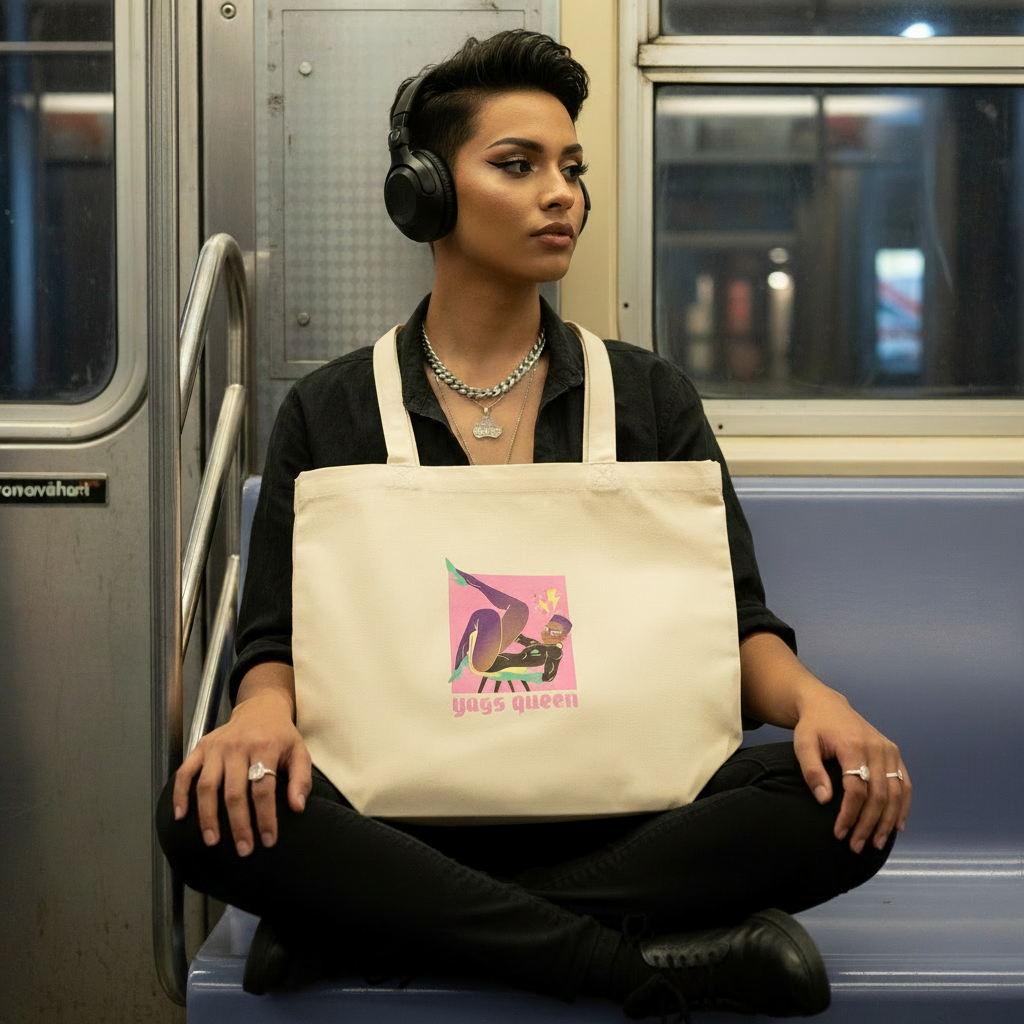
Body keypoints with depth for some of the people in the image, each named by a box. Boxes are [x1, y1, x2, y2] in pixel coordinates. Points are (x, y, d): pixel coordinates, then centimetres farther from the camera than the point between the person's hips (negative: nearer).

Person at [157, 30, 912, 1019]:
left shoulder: (649, 396, 12)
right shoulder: (328, 412, 9)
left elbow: (735, 622, 8)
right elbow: (278, 642, 4)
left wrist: (813, 699, -16)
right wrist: (263, 710, -21)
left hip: (618, 807, 2)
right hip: (401, 805, -1)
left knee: (847, 799, -27)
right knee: (206, 814, -31)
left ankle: (367, 923, -24)